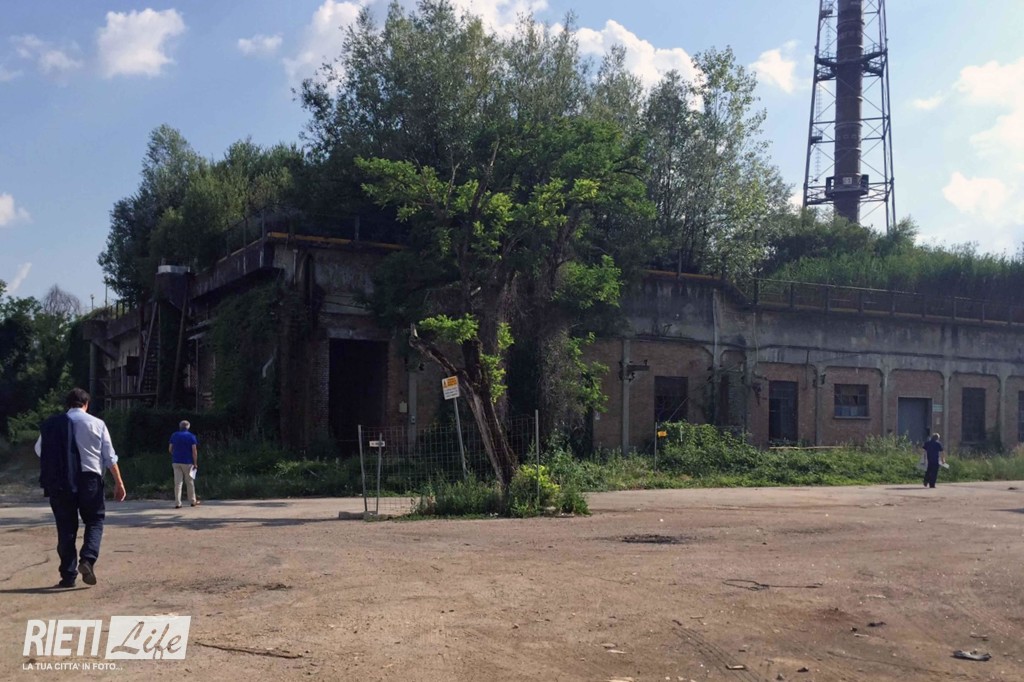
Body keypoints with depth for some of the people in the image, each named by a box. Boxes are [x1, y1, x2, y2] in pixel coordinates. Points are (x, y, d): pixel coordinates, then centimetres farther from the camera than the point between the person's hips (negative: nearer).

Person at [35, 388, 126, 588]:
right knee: (94, 521, 13)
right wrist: (119, 483, 3)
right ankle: (87, 559, -11)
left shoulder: (51, 425, 6)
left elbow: (39, 450, 19)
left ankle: (68, 575, 8)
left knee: (66, 527, 9)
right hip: (89, 479, -2)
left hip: (59, 482, 2)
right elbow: (109, 456, -1)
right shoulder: (96, 424, 1)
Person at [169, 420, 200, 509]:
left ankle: (177, 503, -3)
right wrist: (195, 463, -4)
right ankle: (193, 501, 17)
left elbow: (170, 449, 5)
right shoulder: (191, 436, -2)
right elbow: (194, 451, -9)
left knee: (177, 482, 1)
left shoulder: (174, 435, 6)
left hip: (176, 461, 2)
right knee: (190, 482, 9)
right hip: (187, 462, -2)